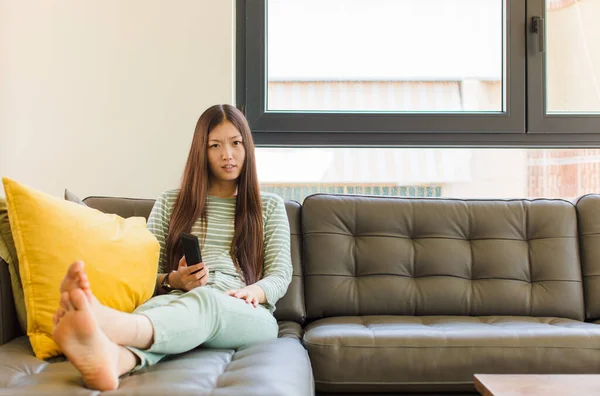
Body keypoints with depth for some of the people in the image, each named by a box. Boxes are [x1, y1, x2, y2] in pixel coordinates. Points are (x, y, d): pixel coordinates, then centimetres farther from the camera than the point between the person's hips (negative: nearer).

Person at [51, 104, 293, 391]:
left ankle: (109, 326, -70)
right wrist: (173, 281, -8)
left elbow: (280, 275, 9)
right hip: (181, 303, 2)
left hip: (248, 316, -1)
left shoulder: (270, 206, 19)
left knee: (204, 299, -39)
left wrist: (252, 291, -15)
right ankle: (112, 358, -73)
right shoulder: (170, 203, 21)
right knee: (155, 307, -37)